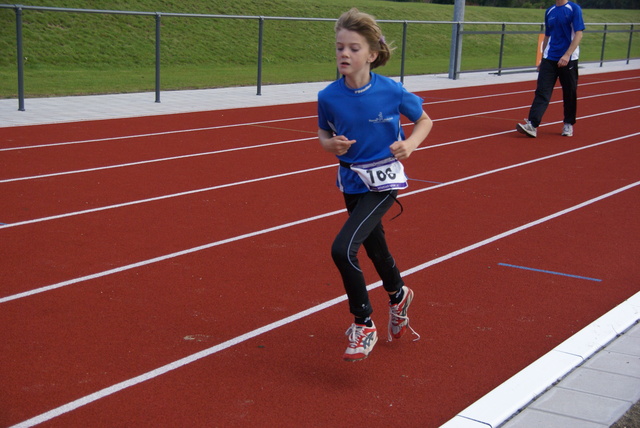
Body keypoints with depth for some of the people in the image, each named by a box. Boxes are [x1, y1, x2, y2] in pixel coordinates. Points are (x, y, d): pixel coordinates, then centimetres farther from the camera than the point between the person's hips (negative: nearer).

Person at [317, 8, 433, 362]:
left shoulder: (391, 91, -17)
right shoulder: (329, 97, -10)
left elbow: (424, 121, 0)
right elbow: (323, 134, 7)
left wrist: (410, 145, -19)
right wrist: (332, 145, -15)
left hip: (383, 183, -5)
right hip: (351, 182, 5)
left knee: (343, 249, -20)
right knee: (374, 247, 23)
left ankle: (363, 326, -1)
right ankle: (398, 296, 55)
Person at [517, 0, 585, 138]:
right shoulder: (549, 12, 12)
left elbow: (579, 34, -11)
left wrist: (567, 55, -22)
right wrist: (542, 60, 17)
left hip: (568, 60, -4)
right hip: (549, 59, 4)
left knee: (569, 94, 7)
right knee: (542, 92, -8)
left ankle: (568, 124, 23)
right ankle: (532, 125, -17)